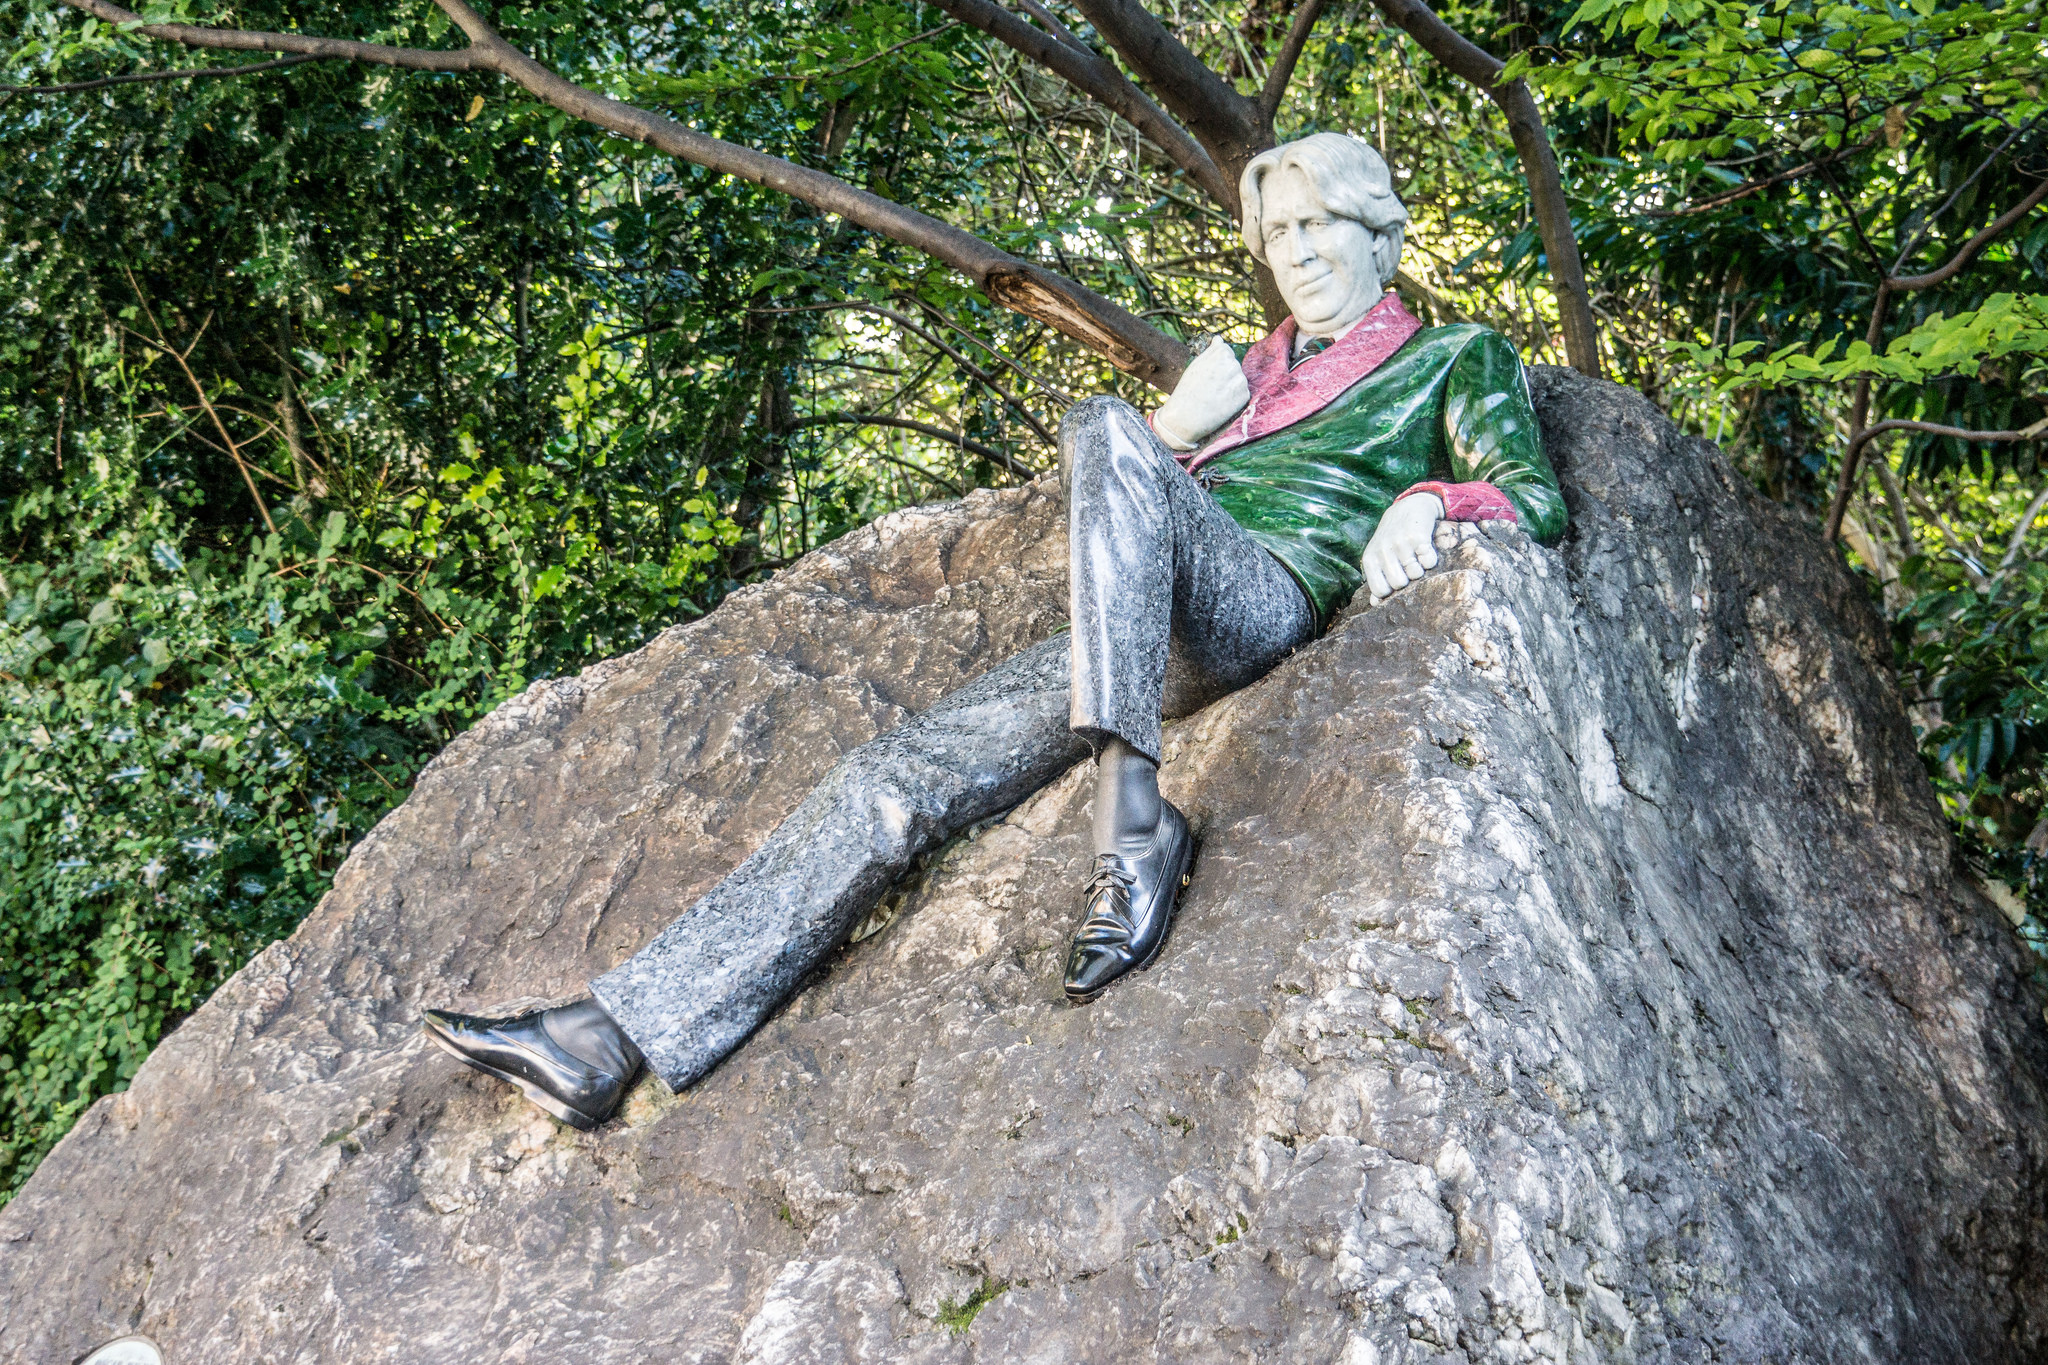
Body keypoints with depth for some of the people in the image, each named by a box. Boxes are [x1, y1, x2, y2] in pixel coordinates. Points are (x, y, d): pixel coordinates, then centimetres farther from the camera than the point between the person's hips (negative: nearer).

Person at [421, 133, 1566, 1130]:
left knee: (1106, 429, -34)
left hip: (1268, 602, -5)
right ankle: (613, 1041, -17)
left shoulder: (1454, 359, 21)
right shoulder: (1254, 369, 34)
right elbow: (1121, 518, 28)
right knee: (893, 784, -12)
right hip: (1146, 643, 6)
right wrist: (1182, 425, 7)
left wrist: (1429, 501, -12)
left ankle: (1135, 809, -45)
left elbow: (1539, 500, 8)